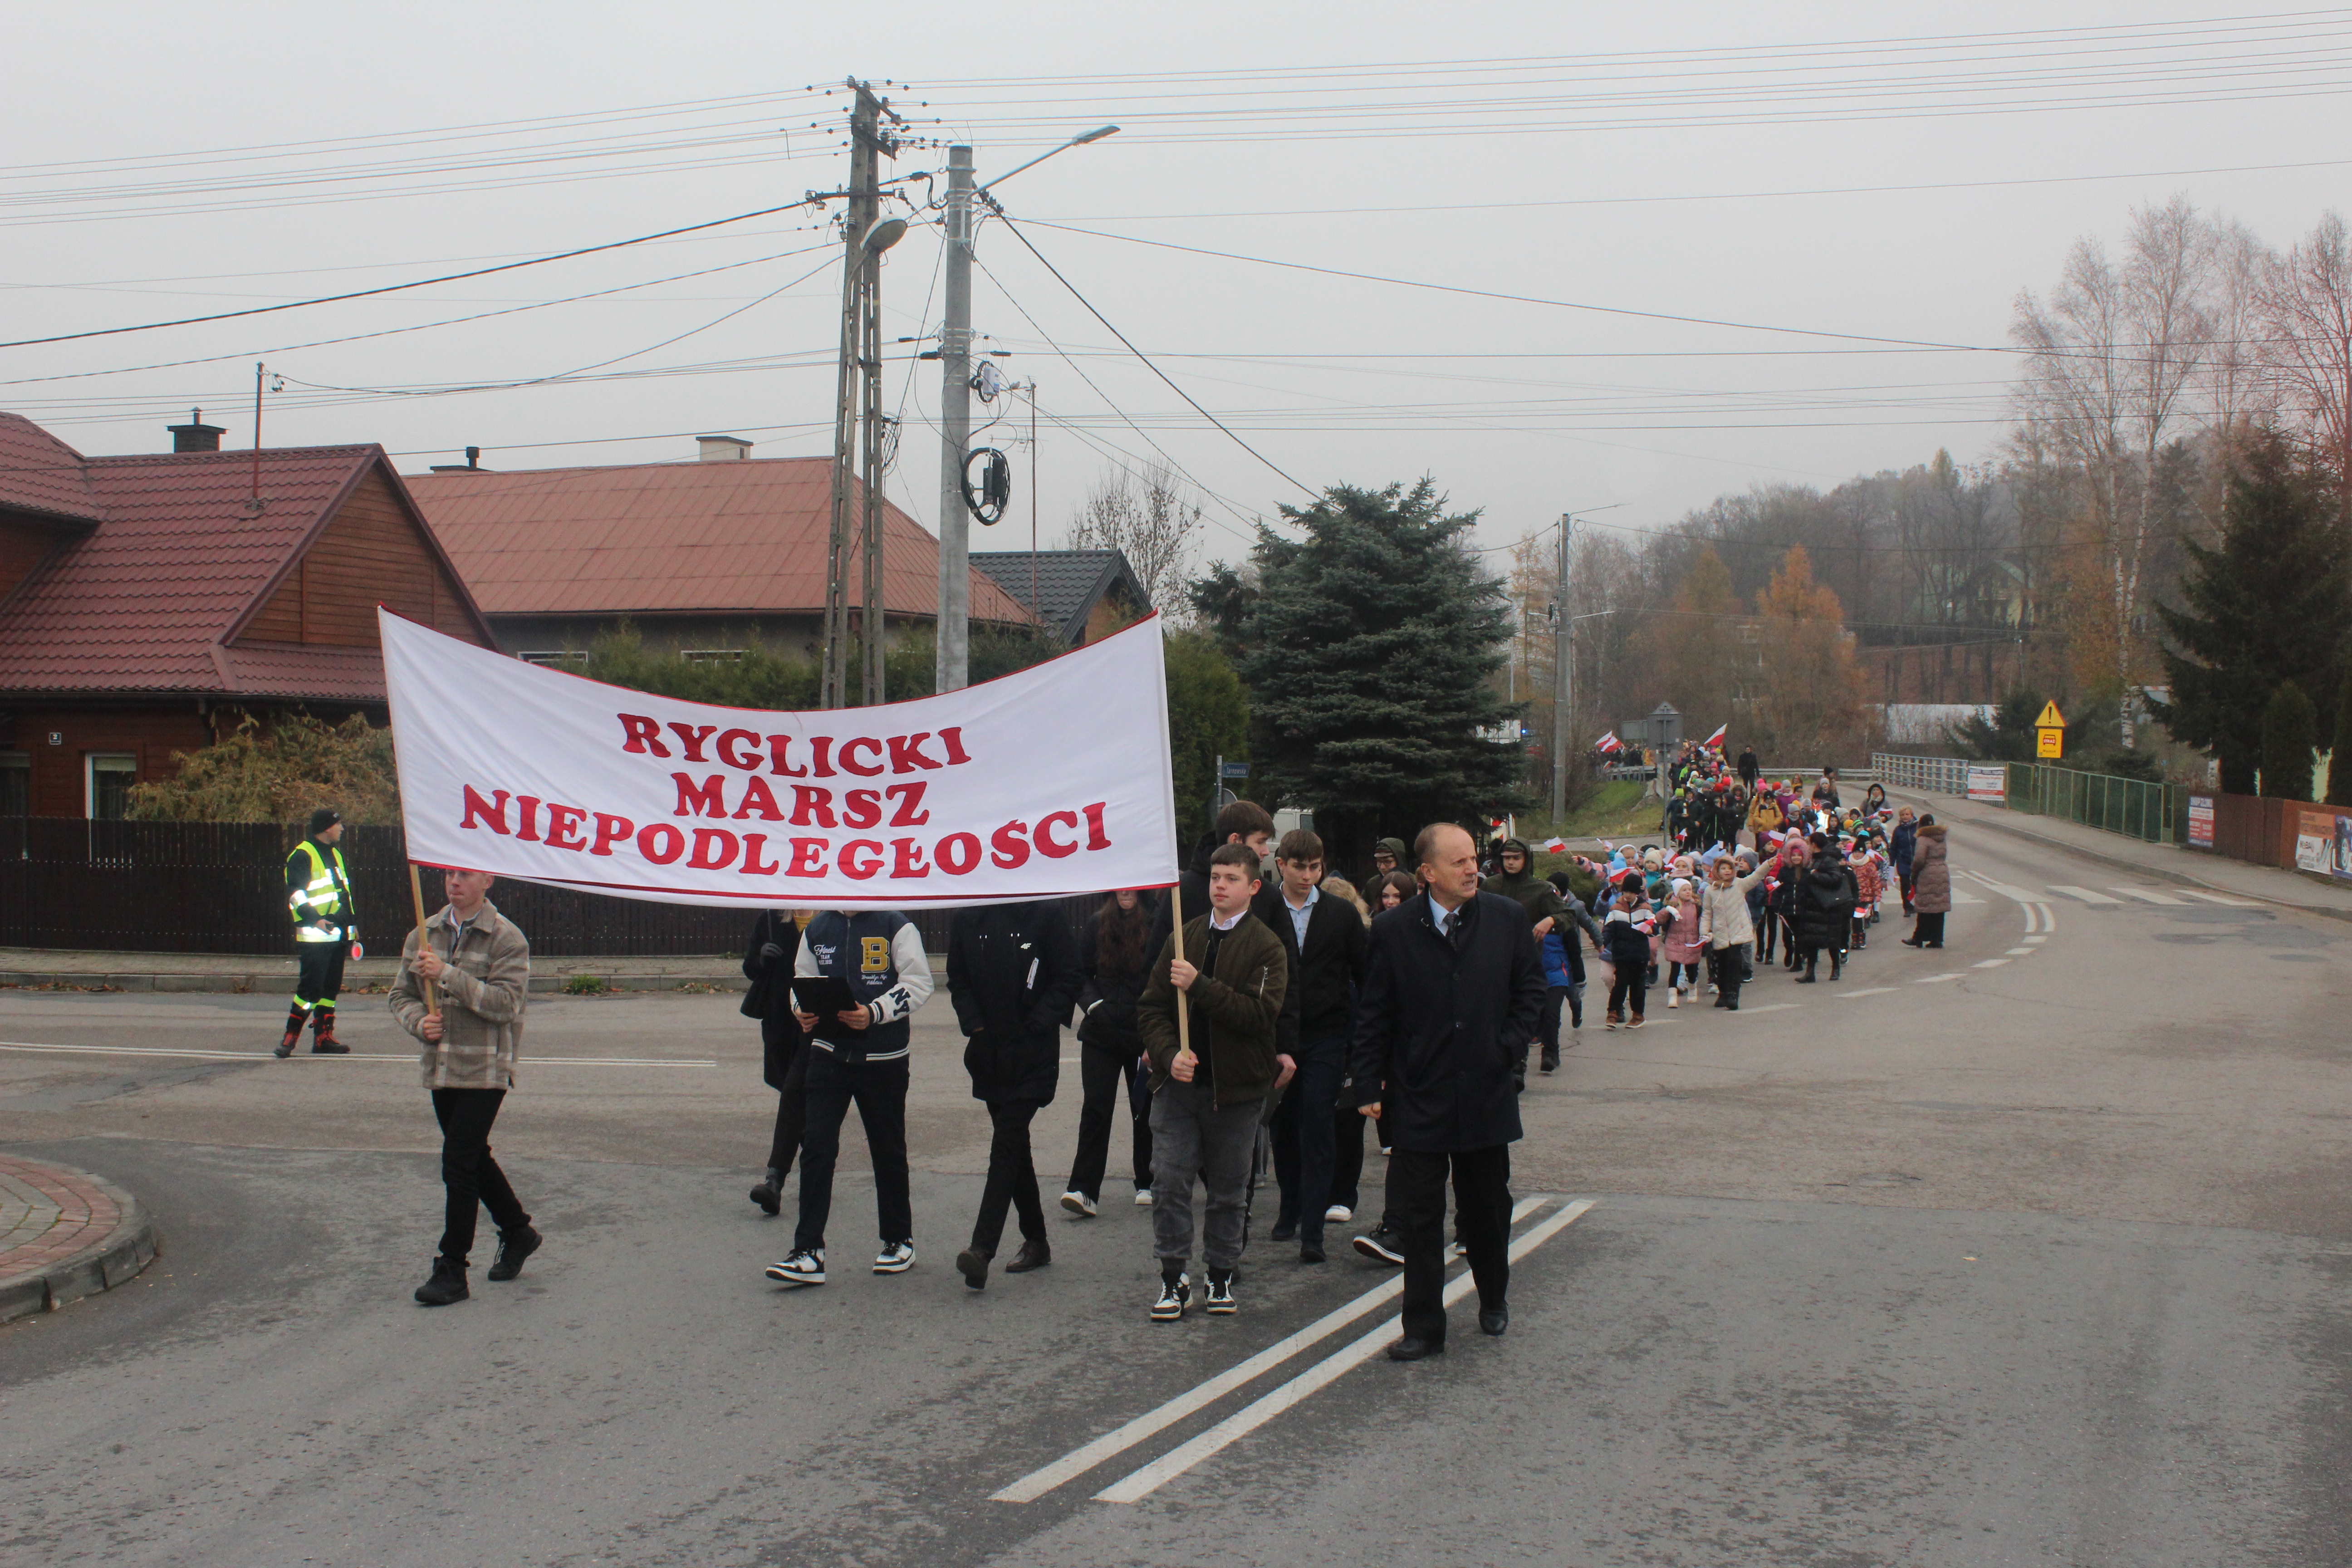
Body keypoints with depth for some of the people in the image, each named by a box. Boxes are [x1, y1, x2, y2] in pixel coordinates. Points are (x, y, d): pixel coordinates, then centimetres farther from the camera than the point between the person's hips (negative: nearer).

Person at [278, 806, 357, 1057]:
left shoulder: (335, 854, 21)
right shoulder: (302, 855, -7)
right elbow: (295, 893, -14)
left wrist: (353, 923, 25)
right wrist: (315, 919, -23)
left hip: (339, 933, 9)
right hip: (315, 936, -9)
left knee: (331, 987, 9)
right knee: (311, 987, -12)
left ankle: (324, 1037, 14)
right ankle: (290, 1036, -6)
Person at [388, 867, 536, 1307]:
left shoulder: (506, 939, -8)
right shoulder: (425, 935, 9)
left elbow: (506, 1003, -18)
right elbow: (401, 993, 16)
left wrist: (448, 975, -23)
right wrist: (419, 1022, -6)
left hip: (485, 1070, -6)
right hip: (440, 1068, 6)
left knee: (459, 1161, -11)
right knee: (474, 1158, 17)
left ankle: (452, 1269, -4)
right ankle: (517, 1232, 38)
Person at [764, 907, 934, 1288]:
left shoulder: (896, 928, -5)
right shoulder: (817, 931, 9)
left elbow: (918, 982, -9)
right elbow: (803, 981, 15)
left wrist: (875, 1013, -22)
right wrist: (802, 1011, -7)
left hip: (883, 1057, -3)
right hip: (829, 1053, 3)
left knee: (888, 1151, 9)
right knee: (816, 1145, -7)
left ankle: (900, 1241, 25)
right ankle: (808, 1251, -6)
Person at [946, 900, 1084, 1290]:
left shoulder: (1046, 915, -5)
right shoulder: (966, 920, 6)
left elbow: (1071, 978, -3)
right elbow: (958, 980, 14)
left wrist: (1036, 1025, -10)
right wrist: (973, 1023, -1)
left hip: (1032, 1053, -5)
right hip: (988, 1052, 5)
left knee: (1006, 1145, -12)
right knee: (1015, 1144, 13)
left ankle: (982, 1249, -18)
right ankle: (1035, 1240, 26)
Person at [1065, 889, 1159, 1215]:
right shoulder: (1098, 924, 4)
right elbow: (1081, 974, 12)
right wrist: (1092, 1004, -5)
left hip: (1144, 1033, -1)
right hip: (1102, 1032, 1)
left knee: (1145, 1108, 10)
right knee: (1096, 1107, -7)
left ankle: (1147, 1184, 25)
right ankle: (1085, 1190, -9)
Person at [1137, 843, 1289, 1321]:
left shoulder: (1266, 947, -3)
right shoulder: (1183, 937, 8)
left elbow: (1260, 1013, -16)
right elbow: (1152, 1007, 8)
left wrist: (1199, 985, -22)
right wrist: (1170, 1054, -10)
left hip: (1235, 1085, -2)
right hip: (1178, 1082, 2)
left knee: (1228, 1189, 8)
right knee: (1169, 1182, -2)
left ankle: (1220, 1276, 21)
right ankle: (1174, 1277, 8)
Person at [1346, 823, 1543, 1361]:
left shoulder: (1507, 919, 0)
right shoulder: (1393, 931, -5)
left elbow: (1531, 988, 10)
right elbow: (1374, 1016, 0)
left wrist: (1511, 1046, -3)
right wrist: (1367, 1085, -4)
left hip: (1486, 1093, 2)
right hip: (1418, 1099, -1)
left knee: (1487, 1209, 15)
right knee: (1417, 1217, 1)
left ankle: (1494, 1298, 39)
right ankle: (1424, 1329, 9)